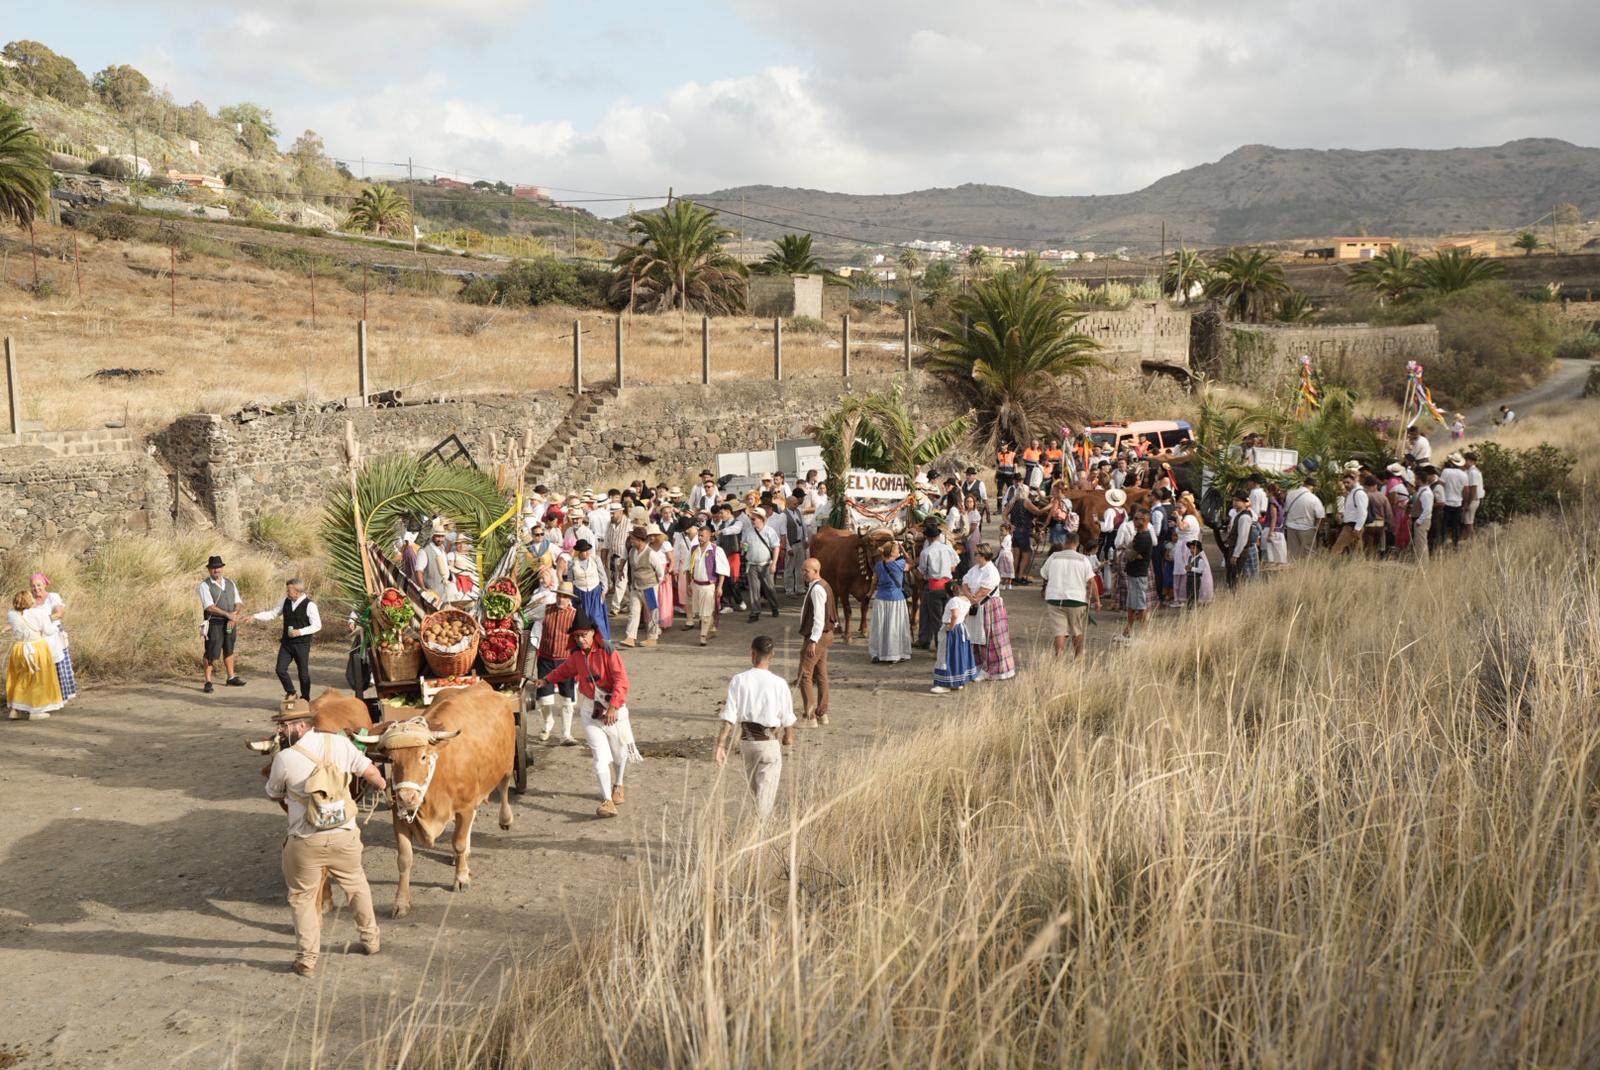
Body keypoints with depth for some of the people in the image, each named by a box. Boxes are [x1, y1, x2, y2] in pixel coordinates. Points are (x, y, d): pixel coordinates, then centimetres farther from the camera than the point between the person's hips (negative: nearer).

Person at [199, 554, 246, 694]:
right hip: (214, 624, -5)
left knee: (229, 651, 17)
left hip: (230, 623, 5)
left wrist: (234, 617, -14)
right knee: (211, 653, -4)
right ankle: (208, 682, 3)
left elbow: (238, 603, 4)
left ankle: (231, 678, 29)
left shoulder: (230, 583, 8)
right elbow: (209, 607, -19)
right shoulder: (205, 585, -9)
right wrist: (228, 614, -24)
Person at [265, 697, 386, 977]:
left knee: (302, 898, 16)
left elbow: (273, 795, 6)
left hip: (305, 842, -3)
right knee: (357, 887, 25)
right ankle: (370, 939, 37)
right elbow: (371, 773, 1)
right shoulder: (339, 743, -5)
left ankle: (306, 959, 18)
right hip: (345, 836, 3)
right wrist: (380, 785, 23)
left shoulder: (284, 758, -11)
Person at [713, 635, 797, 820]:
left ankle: (762, 820, 41)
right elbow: (787, 718, -3)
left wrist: (721, 744, -8)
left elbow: (729, 716, -12)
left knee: (754, 787, 23)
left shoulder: (738, 681, -9)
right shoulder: (778, 683, -13)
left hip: (746, 739, 4)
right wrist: (789, 735, 17)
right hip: (770, 741, -4)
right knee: (766, 789, 4)